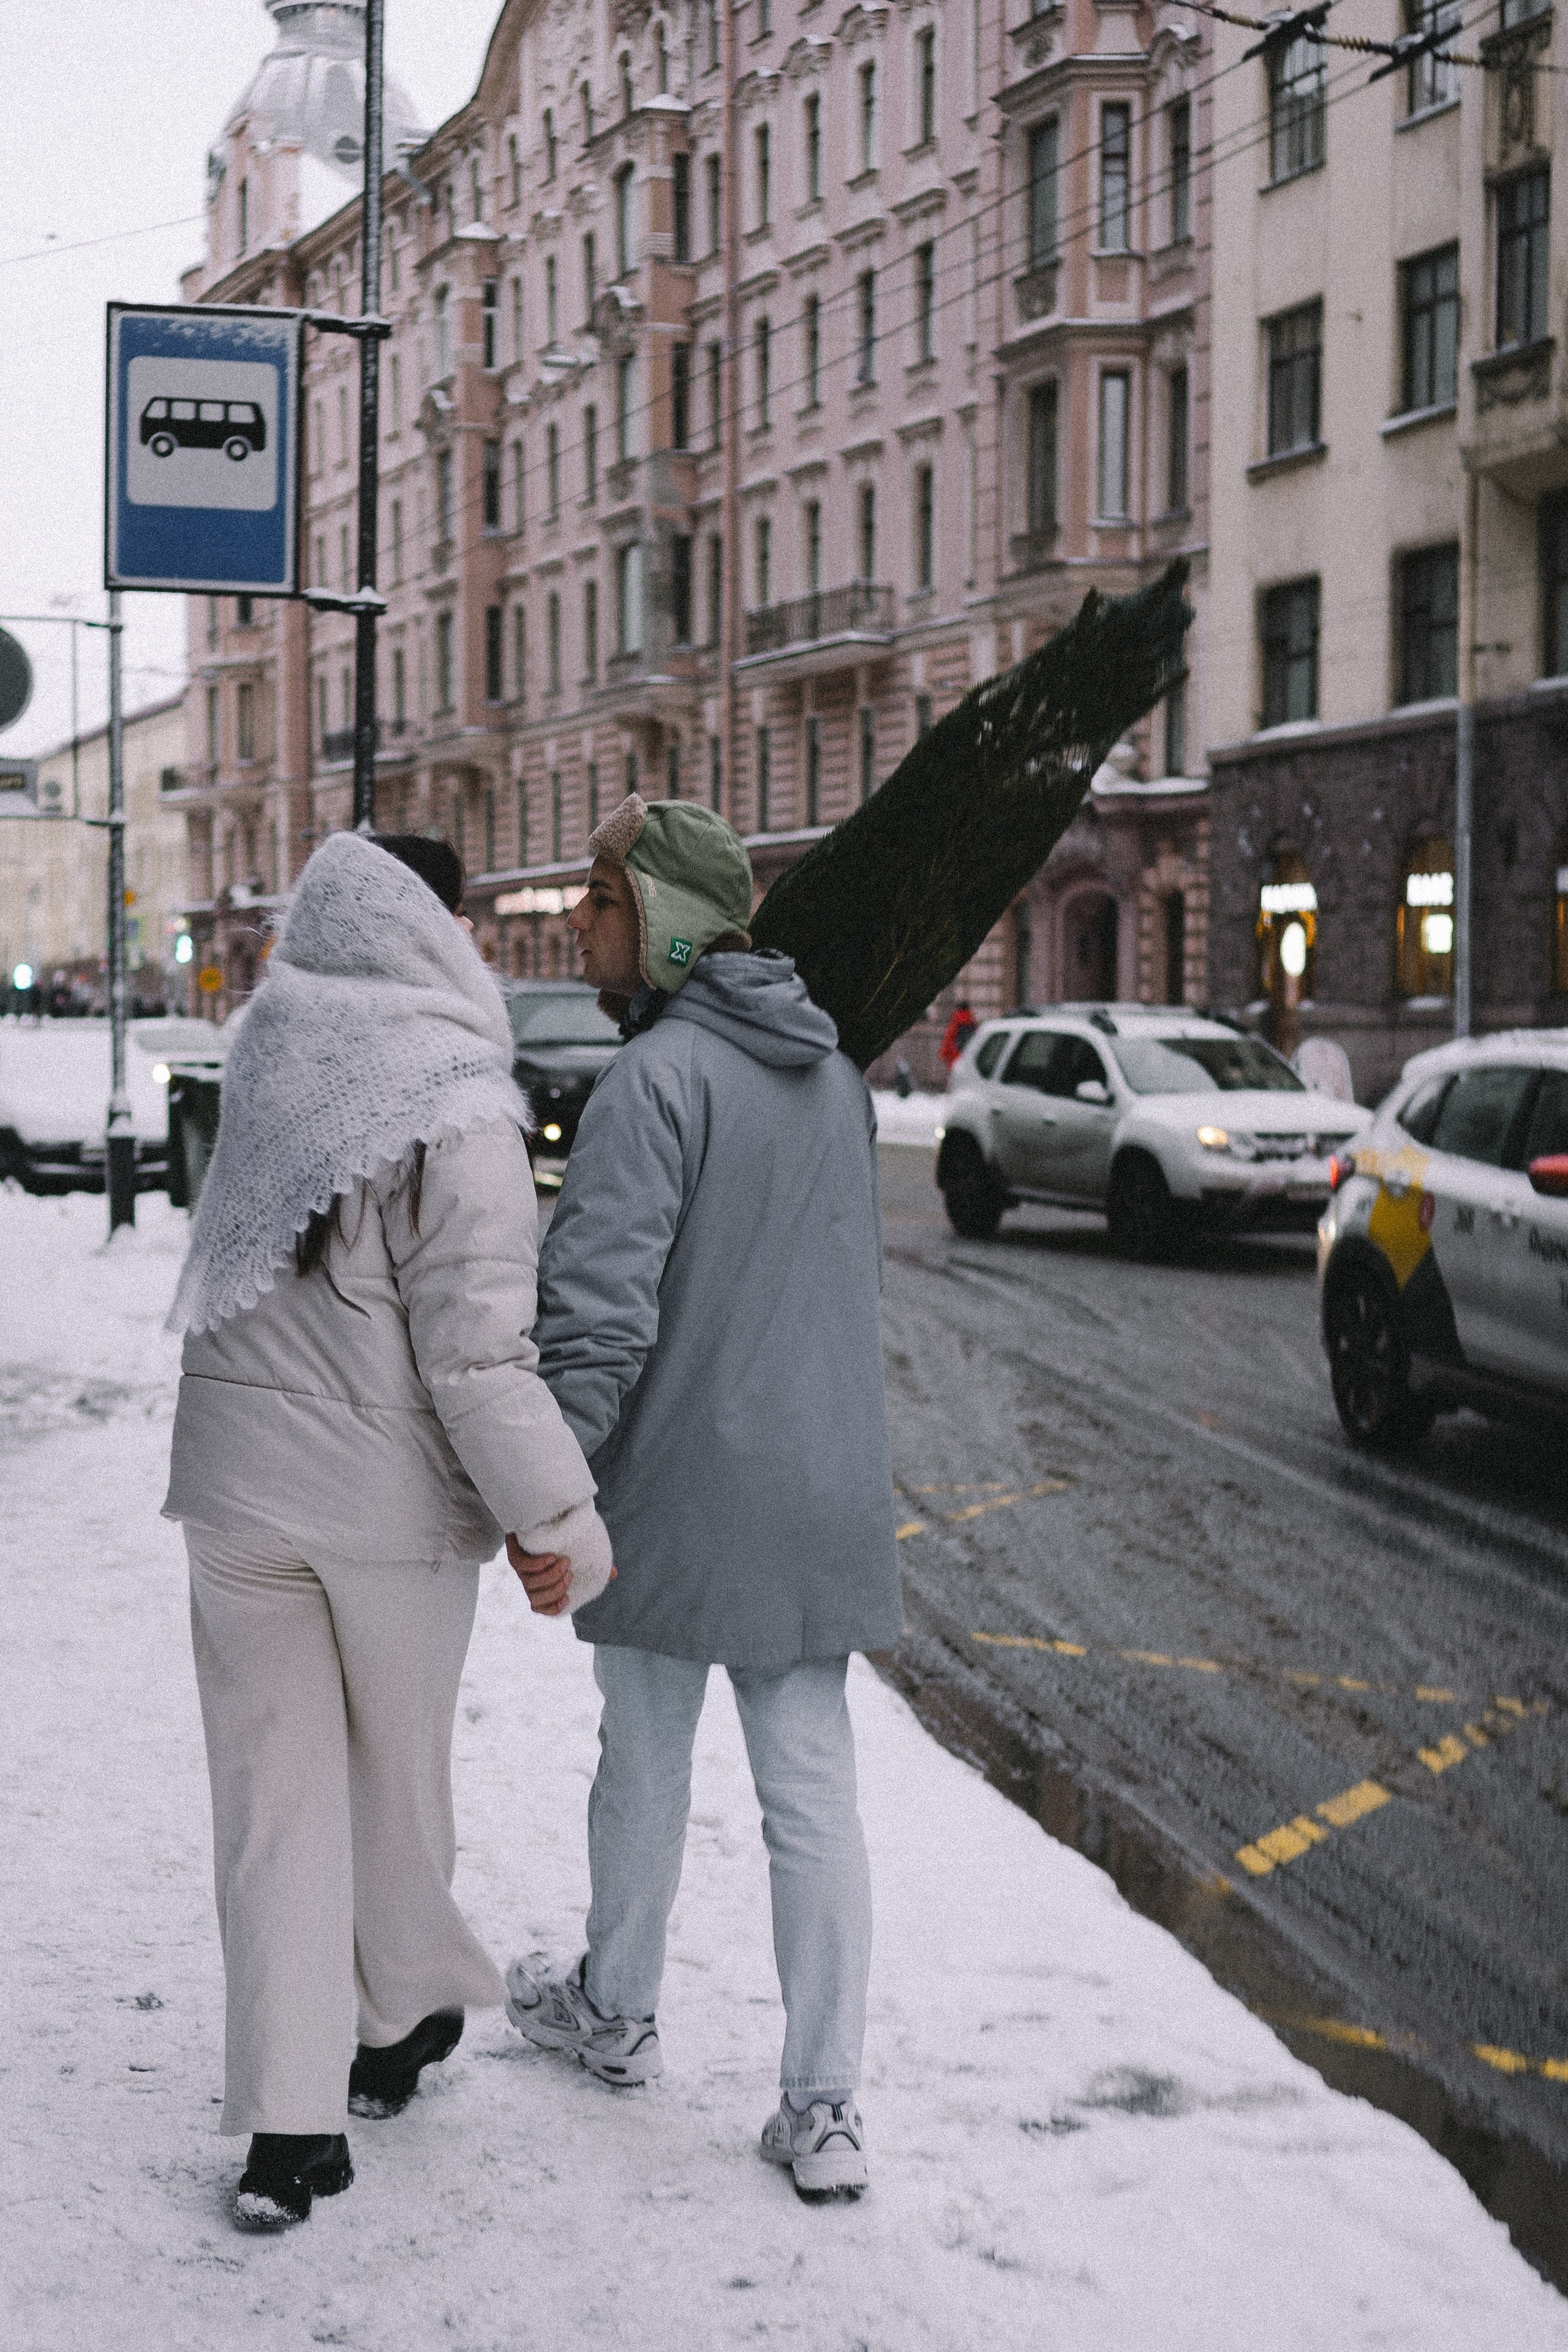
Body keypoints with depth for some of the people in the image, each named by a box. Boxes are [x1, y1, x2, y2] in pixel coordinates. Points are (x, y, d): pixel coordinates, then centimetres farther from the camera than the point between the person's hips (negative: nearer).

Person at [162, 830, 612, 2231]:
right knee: (397, 1777, 17)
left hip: (240, 1485, 5)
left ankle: (288, 2127, 7)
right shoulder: (455, 1116, -18)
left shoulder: (269, 1069, 2)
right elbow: (477, 1352, -19)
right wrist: (561, 1512, -13)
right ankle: (401, 2022, 38)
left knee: (274, 1798, 7)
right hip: (392, 1500, -4)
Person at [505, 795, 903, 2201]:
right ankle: (824, 2108, 7)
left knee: (645, 1764, 14)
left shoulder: (658, 1078, -16)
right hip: (828, 1492, 6)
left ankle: (617, 2015, 35)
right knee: (814, 1788, 6)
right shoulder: (834, 1071, 11)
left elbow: (603, 1301, -24)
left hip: (682, 1490, -6)